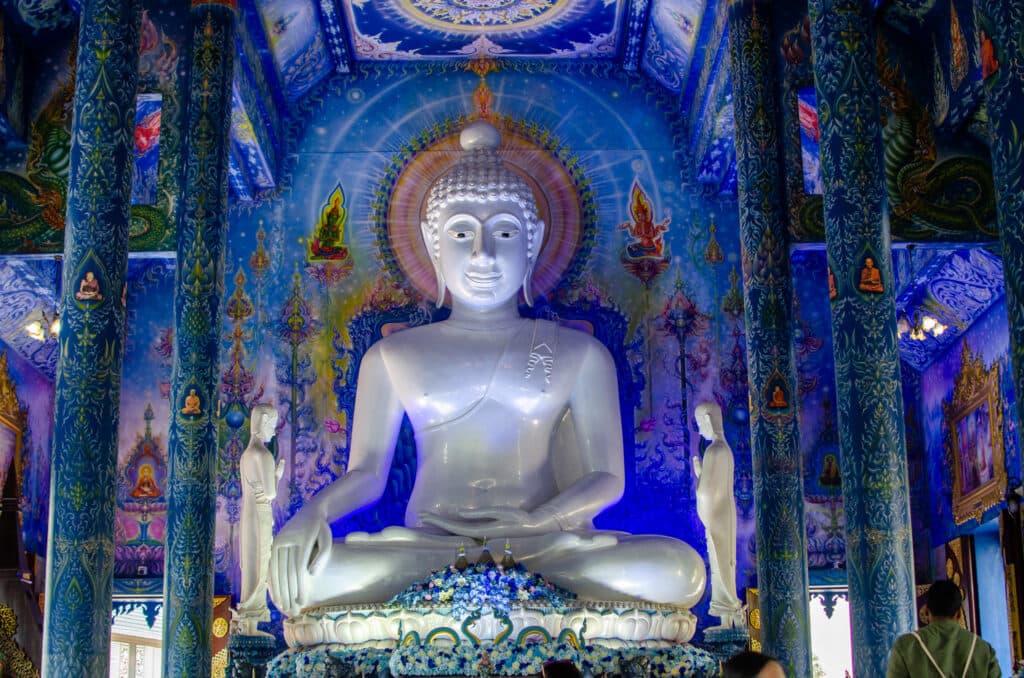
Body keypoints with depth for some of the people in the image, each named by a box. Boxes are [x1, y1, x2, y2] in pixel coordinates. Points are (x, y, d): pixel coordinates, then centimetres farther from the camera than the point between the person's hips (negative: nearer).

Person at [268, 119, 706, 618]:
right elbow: (366, 473, 9)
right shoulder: (391, 357, 14)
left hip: (549, 541, 0)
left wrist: (538, 521, -17)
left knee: (676, 569, -31)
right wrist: (314, 512, -16)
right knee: (301, 575, -31)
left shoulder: (581, 355, 12)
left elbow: (607, 478, 6)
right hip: (427, 543, 1)